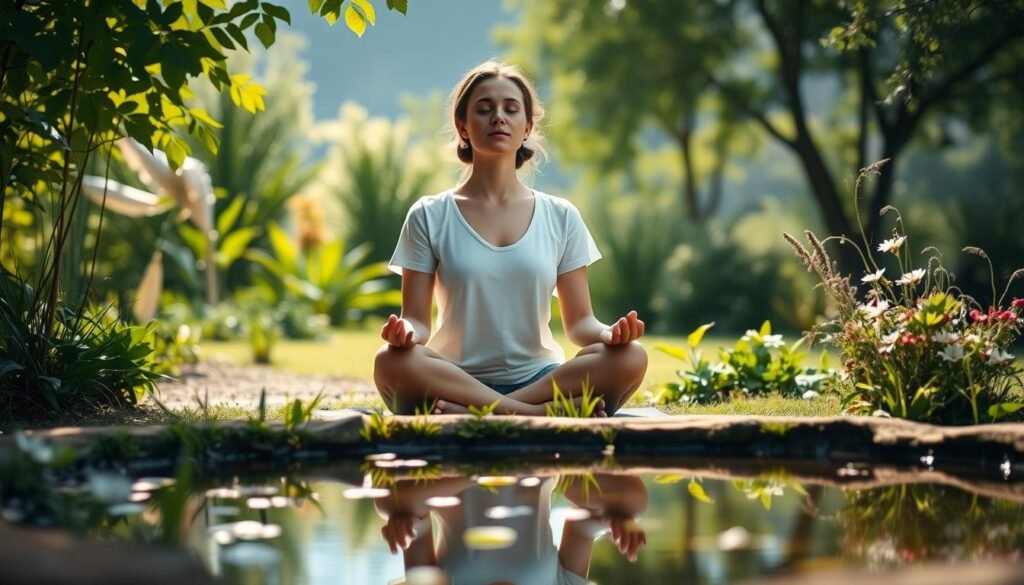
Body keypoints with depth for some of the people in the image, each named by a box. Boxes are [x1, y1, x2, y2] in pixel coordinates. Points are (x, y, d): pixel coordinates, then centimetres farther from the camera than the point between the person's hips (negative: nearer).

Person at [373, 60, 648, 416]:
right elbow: (417, 320, 2)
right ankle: (543, 414, -32)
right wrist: (405, 332, -24)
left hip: (540, 380, 2)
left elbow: (579, 323, 9)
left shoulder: (561, 218, 12)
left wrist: (609, 334, -15)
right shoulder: (429, 217, 6)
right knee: (392, 361, -35)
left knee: (630, 357, -28)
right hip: (457, 381, -2)